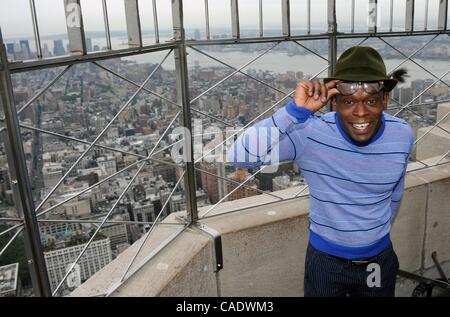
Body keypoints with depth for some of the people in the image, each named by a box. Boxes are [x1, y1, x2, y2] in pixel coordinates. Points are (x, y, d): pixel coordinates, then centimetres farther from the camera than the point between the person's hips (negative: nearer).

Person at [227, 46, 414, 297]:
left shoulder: (403, 135, -13)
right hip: (326, 260, -2)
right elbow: (239, 156, -37)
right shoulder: (309, 133, -26)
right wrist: (296, 110, -40)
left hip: (381, 260, 3)